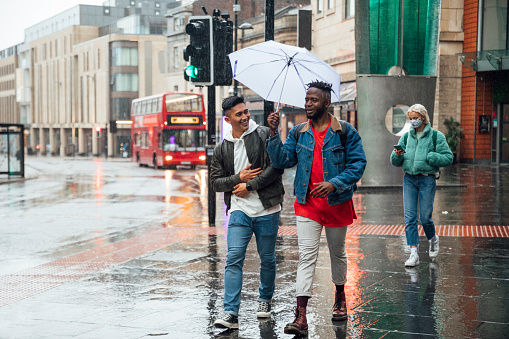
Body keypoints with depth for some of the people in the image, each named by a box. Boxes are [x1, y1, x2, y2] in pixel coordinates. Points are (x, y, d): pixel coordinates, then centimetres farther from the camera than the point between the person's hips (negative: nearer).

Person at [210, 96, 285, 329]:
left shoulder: (264, 135, -1)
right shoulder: (221, 149, 8)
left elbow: (277, 167, -9)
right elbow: (215, 182, 9)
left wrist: (250, 185, -11)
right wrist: (239, 178, -8)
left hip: (267, 209, -1)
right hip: (239, 211, 1)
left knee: (267, 259, 9)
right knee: (234, 259, -9)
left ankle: (265, 299, 33)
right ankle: (231, 313, -10)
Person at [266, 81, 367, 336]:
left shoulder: (345, 131, -4)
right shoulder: (298, 133, 5)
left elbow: (358, 163, -8)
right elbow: (282, 161, -1)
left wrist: (333, 184, -20)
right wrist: (274, 134, -13)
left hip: (337, 202, -1)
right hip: (307, 203, 1)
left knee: (337, 253, 16)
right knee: (306, 256, -7)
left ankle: (340, 297, 41)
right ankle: (301, 317, -12)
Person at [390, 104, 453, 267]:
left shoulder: (436, 136, 0)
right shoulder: (406, 137, 11)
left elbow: (448, 158, -5)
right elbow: (395, 162, 13)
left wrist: (428, 157, -15)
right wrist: (397, 155, -10)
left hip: (427, 179, -3)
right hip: (409, 179, 3)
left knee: (425, 217, -1)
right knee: (409, 217, -5)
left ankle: (433, 239, 31)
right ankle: (414, 253, -3)